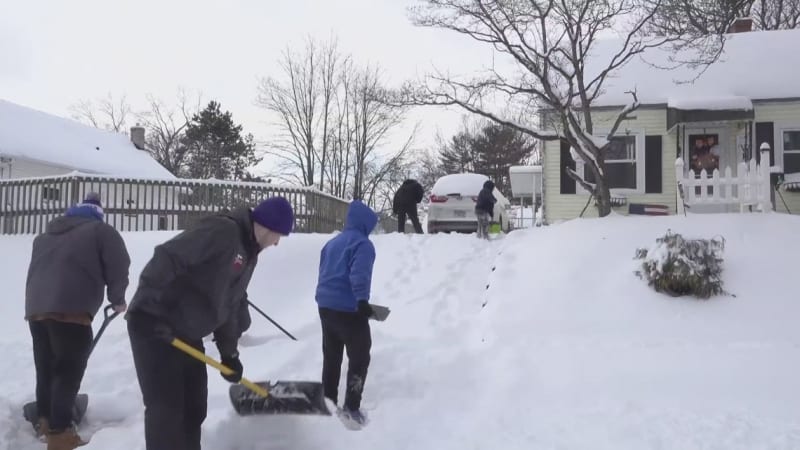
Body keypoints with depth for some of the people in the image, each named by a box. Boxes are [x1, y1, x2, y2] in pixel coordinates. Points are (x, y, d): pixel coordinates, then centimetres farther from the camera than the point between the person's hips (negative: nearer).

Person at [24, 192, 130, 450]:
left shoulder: (45, 235, 29)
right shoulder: (101, 231, 8)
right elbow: (118, 269, 1)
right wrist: (117, 300, 15)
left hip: (36, 309, 7)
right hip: (69, 310, -7)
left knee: (45, 369, 17)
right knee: (68, 371, -3)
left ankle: (45, 421, 29)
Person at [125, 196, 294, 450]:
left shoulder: (249, 254, 12)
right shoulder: (222, 231, -19)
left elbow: (231, 305, 19)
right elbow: (166, 258, -27)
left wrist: (229, 353, 19)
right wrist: (149, 307, -28)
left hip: (187, 334, 10)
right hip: (153, 325, -9)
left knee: (194, 408, 13)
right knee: (166, 408, -8)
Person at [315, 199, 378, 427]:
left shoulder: (332, 242, 16)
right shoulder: (362, 244, -10)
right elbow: (359, 275, -25)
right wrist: (362, 300, -34)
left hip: (325, 305, 8)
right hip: (348, 308, -8)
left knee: (331, 357, 18)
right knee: (359, 357, 2)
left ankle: (328, 402, 24)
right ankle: (351, 407, 0)